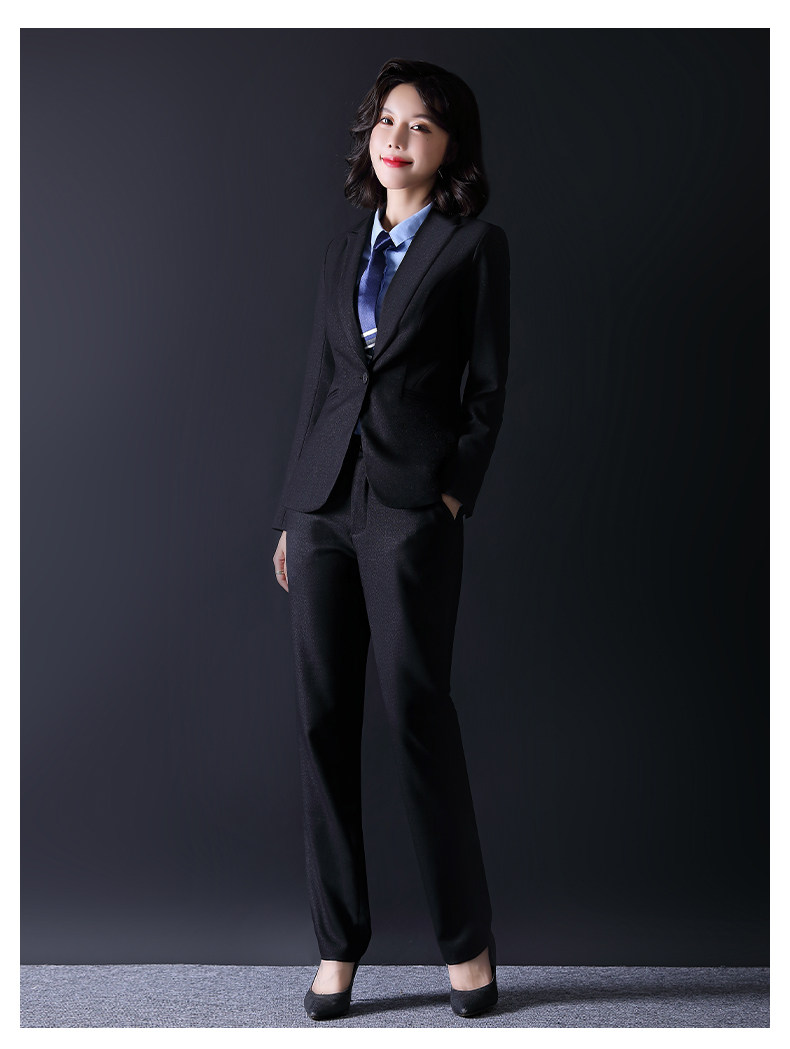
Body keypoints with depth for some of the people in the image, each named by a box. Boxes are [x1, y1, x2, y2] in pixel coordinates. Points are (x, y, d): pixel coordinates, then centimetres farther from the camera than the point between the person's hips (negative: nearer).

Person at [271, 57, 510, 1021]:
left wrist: (455, 492, -10)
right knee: (323, 717, 3)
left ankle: (467, 941, 11)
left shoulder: (475, 245, 5)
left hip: (412, 504, -5)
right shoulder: (344, 251, 18)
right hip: (323, 501, 5)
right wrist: (290, 514, 13)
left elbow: (487, 386, 1)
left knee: (416, 709, -6)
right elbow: (317, 384, 17)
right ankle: (338, 943, 14)